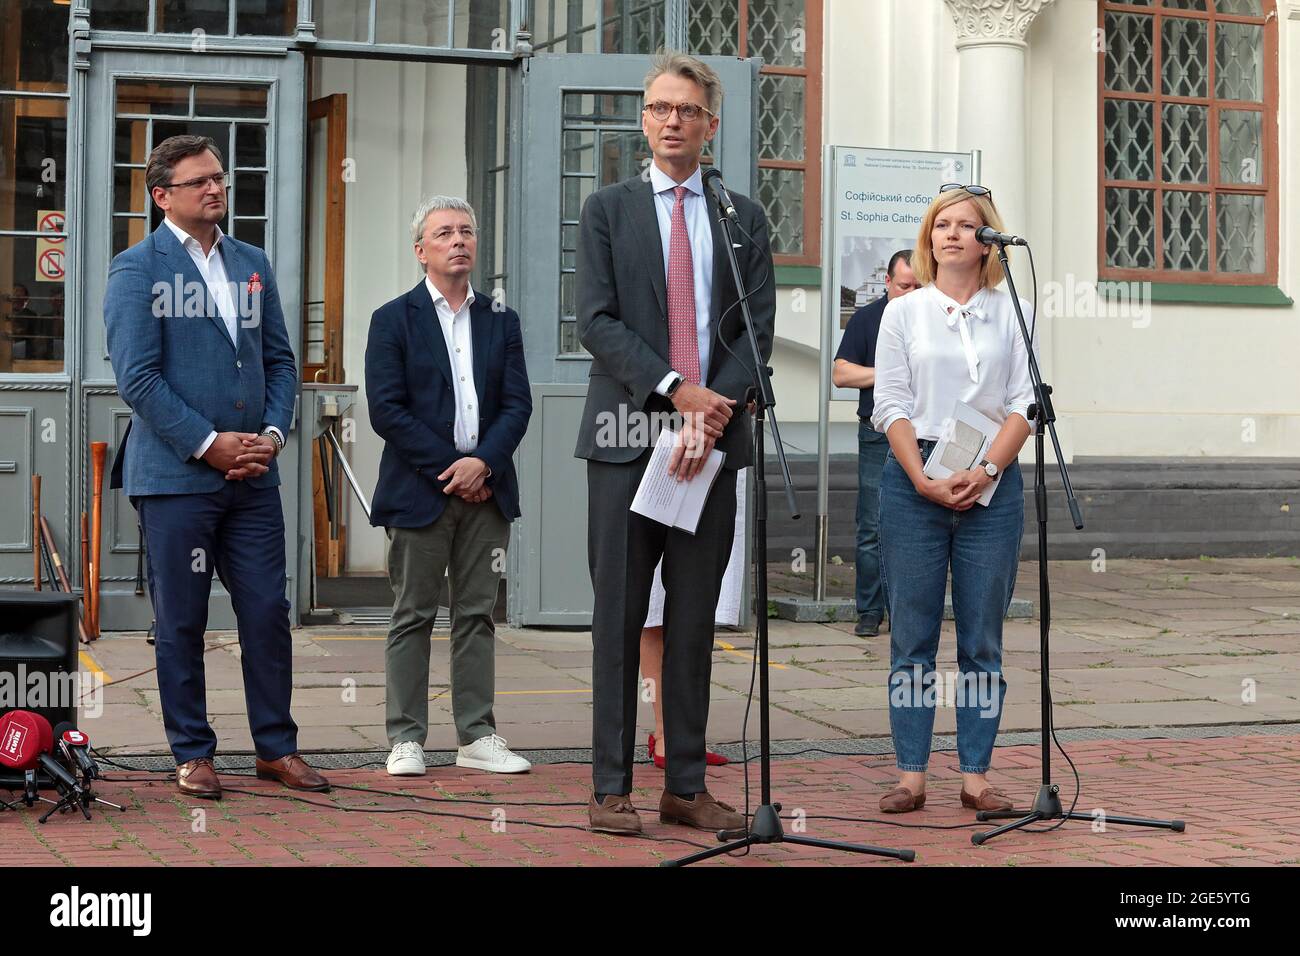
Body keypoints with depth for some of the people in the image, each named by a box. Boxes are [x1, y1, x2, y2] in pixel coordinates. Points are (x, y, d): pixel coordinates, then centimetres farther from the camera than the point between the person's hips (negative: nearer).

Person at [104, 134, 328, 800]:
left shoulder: (252, 264, 14)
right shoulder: (137, 269, -3)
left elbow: (280, 360, 15)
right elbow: (137, 376, -11)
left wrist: (273, 433, -2)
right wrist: (209, 443, -14)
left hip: (253, 474, 5)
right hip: (175, 476, -5)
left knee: (268, 612, 5)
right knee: (181, 621, 4)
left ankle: (276, 748, 17)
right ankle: (192, 754, 14)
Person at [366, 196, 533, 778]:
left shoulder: (501, 321, 13)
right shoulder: (393, 320, 1)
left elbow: (518, 403, 6)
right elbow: (387, 410, -7)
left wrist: (482, 462, -11)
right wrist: (450, 469, -11)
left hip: (485, 490, 3)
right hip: (419, 491, -3)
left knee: (477, 615, 6)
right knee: (413, 617, 1)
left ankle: (476, 738, 10)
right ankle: (406, 739, 6)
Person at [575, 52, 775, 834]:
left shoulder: (744, 219, 12)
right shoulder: (608, 210, 7)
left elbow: (758, 327, 4)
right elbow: (597, 321, -3)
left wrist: (714, 414, -11)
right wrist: (675, 391, -14)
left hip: (714, 439, 2)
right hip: (628, 438, -2)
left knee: (695, 621, 6)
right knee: (620, 618, 0)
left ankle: (687, 786, 11)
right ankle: (611, 788, 4)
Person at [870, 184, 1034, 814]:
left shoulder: (1013, 314, 8)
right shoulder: (903, 313, 9)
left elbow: (1025, 406, 1)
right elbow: (891, 406, 2)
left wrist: (985, 471, -12)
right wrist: (924, 480, -10)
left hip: (991, 484, 0)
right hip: (913, 479, 0)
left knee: (983, 638, 2)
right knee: (912, 635, 0)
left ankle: (976, 775, 7)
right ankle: (911, 775, 4)